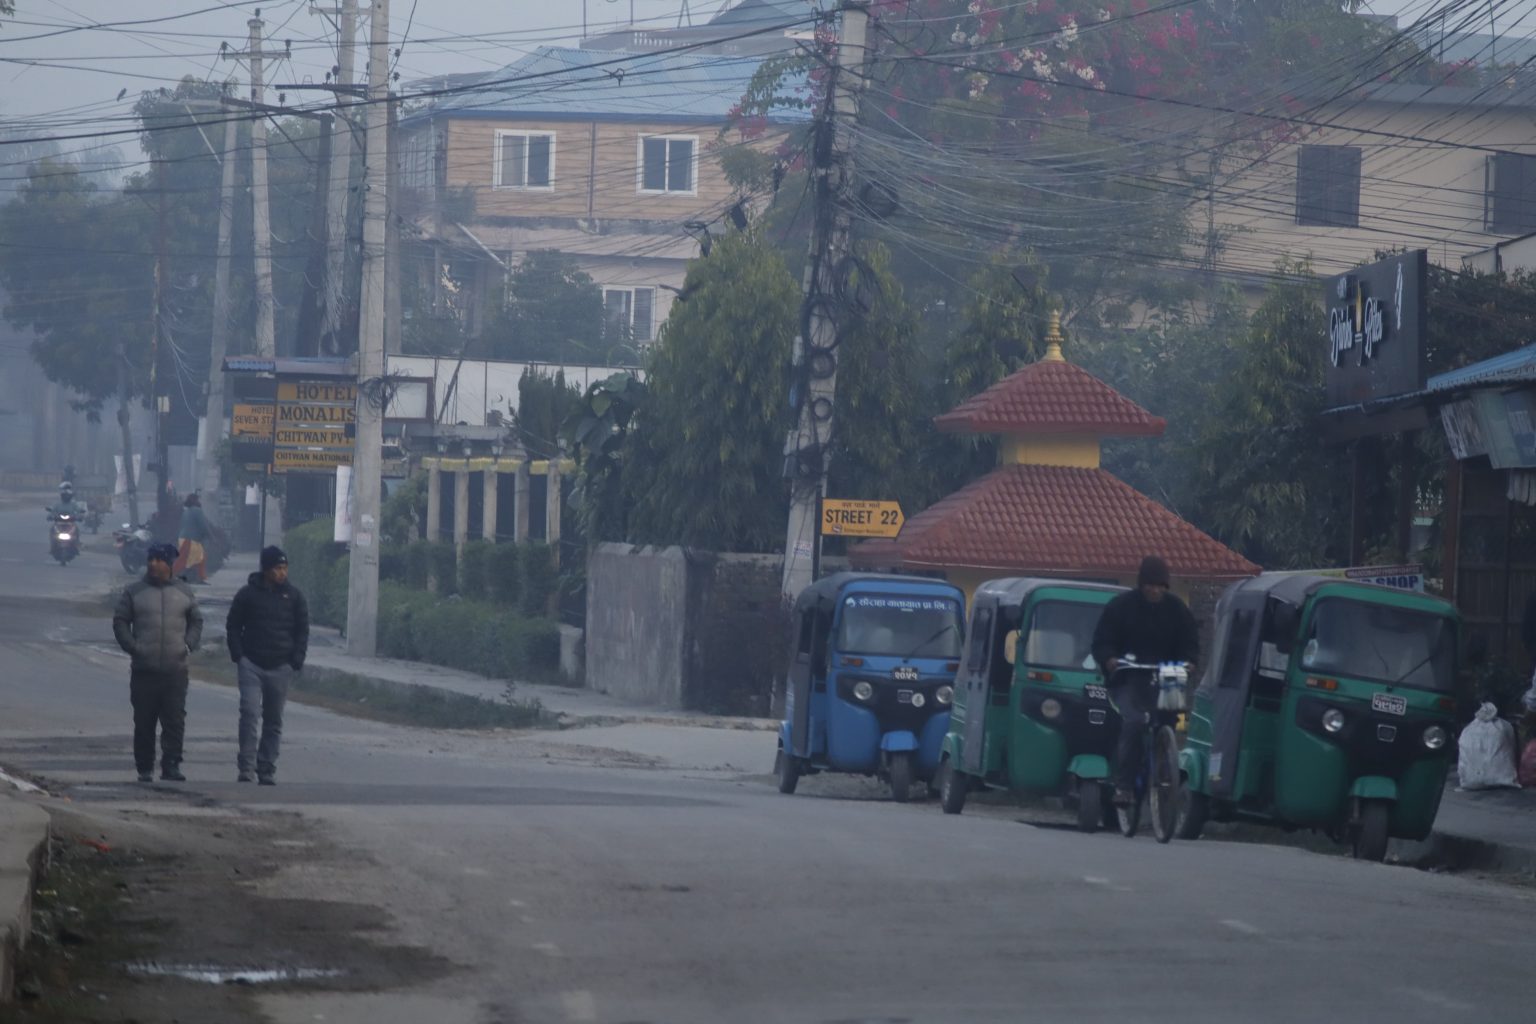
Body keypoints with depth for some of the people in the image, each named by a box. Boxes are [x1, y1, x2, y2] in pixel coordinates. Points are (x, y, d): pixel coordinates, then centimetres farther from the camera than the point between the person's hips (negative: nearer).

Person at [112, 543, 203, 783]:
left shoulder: (184, 592, 10)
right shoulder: (134, 592, 5)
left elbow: (196, 621, 18)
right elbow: (120, 622, 6)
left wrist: (189, 645, 2)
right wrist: (132, 647, -7)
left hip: (176, 670, 1)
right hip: (144, 670, -1)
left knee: (175, 721, -6)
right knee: (144, 723, 3)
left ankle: (171, 765, -5)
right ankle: (145, 769, 11)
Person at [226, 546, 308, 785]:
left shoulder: (294, 596, 6)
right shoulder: (248, 594, 1)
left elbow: (302, 631, 11)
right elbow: (233, 626, 7)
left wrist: (296, 661, -1)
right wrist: (238, 655, -5)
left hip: (280, 667, 2)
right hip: (252, 665, -2)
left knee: (274, 721, 6)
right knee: (249, 714, -13)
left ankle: (266, 769, 12)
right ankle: (246, 767, -11)